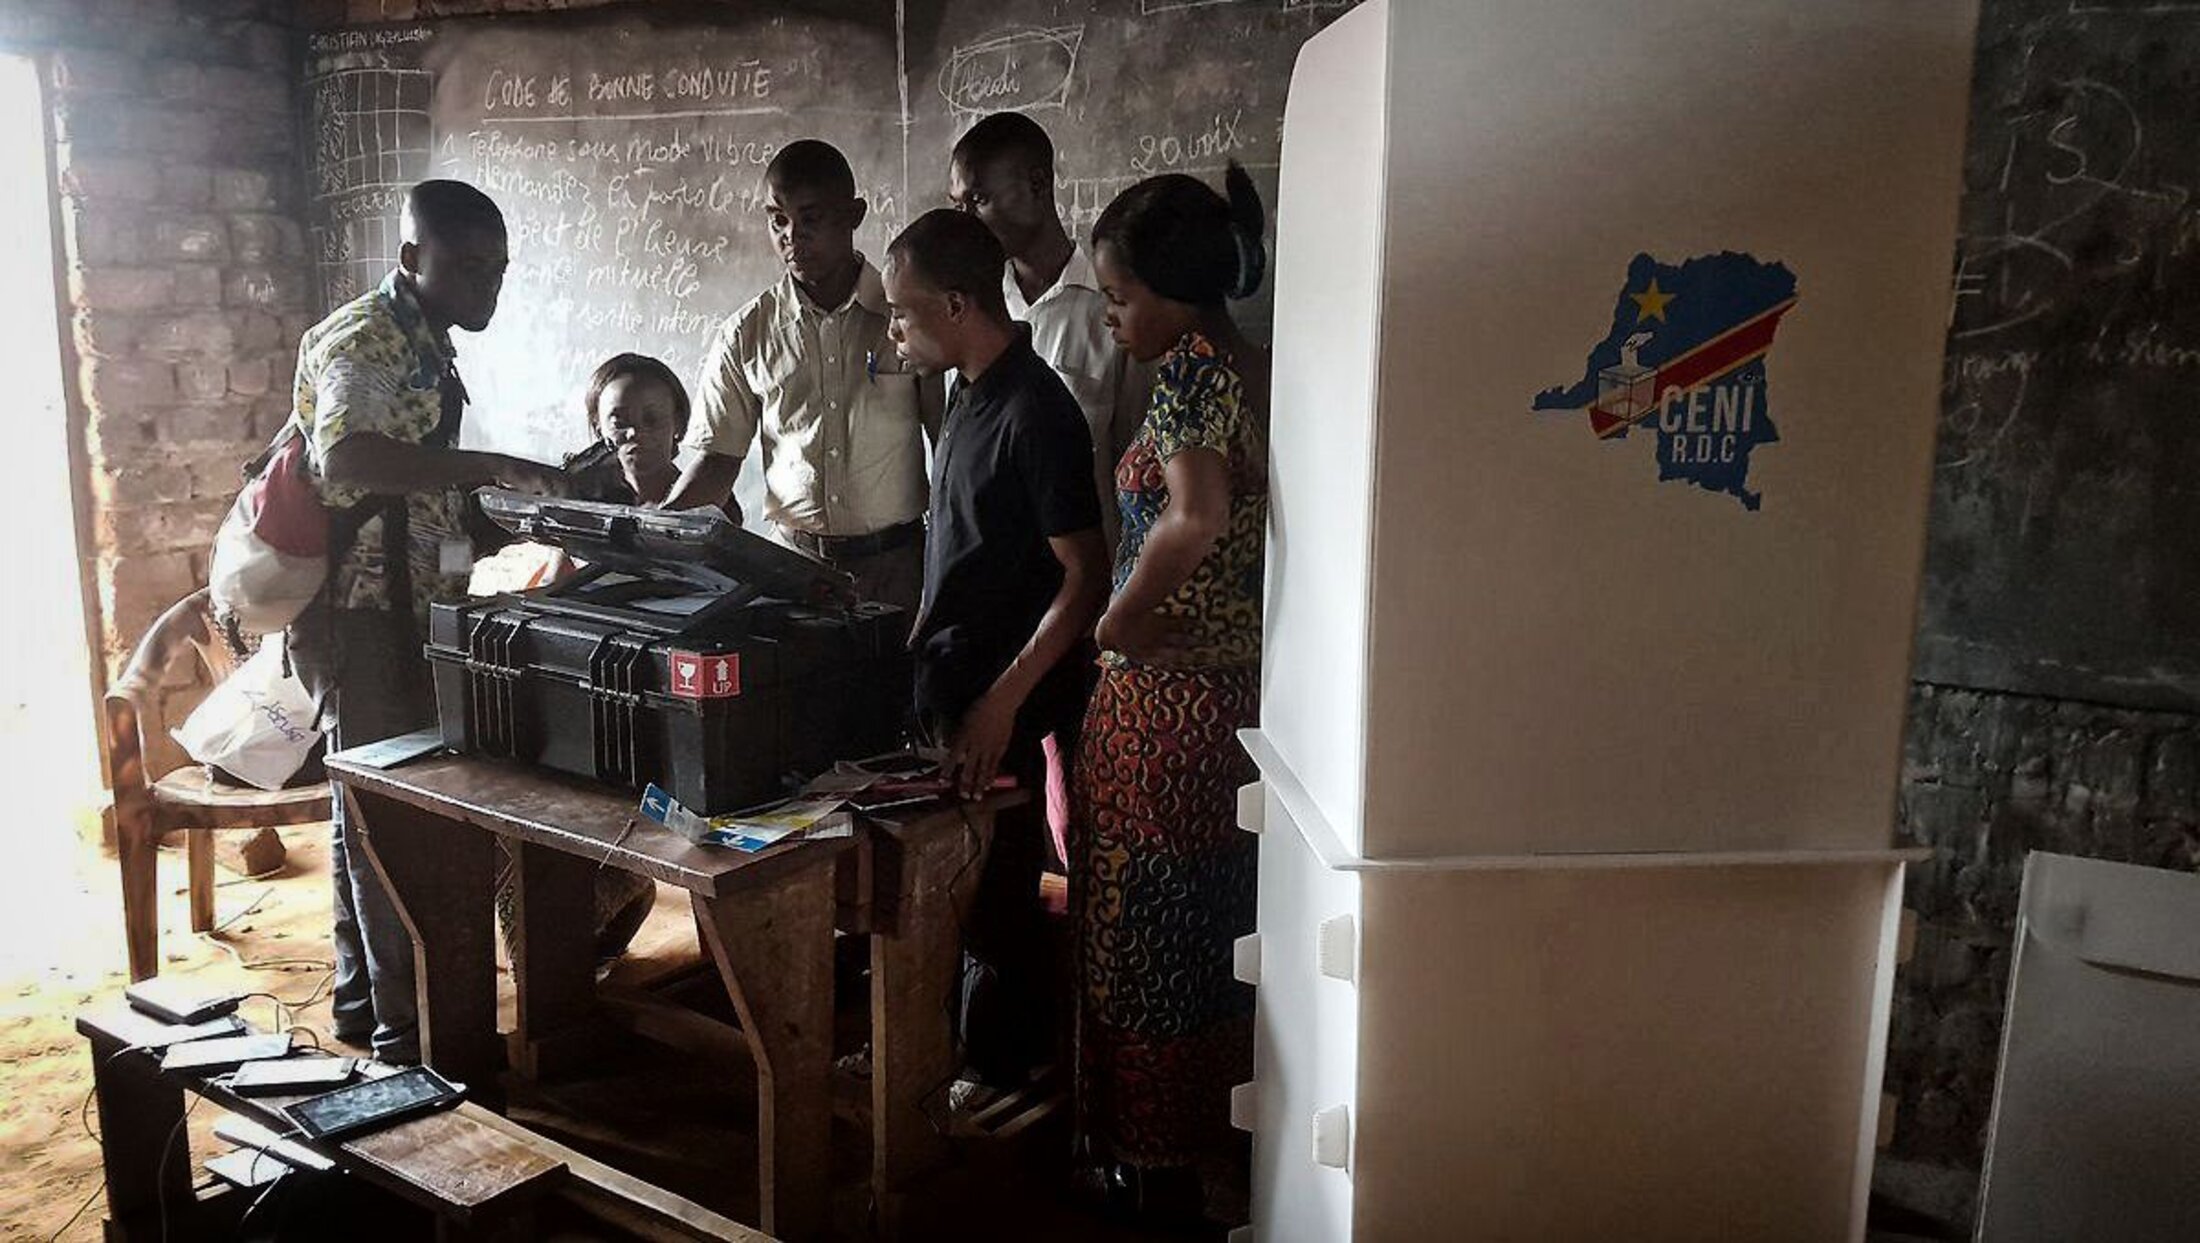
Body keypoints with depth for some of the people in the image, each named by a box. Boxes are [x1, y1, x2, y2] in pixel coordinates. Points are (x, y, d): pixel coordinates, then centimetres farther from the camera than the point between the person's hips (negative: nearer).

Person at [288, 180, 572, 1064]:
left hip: (403, 609, 10)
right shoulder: (362, 340, -16)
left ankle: (364, 1005, 28)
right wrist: (492, 468, -38)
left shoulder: (426, 345, 15)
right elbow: (344, 462, -35)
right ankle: (406, 1028, 3)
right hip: (359, 615, -10)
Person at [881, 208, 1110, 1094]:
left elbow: (1085, 578, -22)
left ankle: (998, 1074, 21)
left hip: (1000, 707, -9)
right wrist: (916, 647, 18)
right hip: (951, 687, 9)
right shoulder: (973, 396, 9)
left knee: (992, 891, 4)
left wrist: (1002, 702, -25)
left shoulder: (1035, 413, -20)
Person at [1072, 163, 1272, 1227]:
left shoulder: (1189, 370, -16)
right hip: (1238, 683, 9)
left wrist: (1113, 624, -17)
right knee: (1215, 922, 18)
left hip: (1167, 689, -9)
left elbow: (1194, 521, -30)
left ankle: (1162, 1164, 20)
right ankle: (1219, 1146, 33)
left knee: (1147, 922, 5)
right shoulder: (1253, 369, 11)